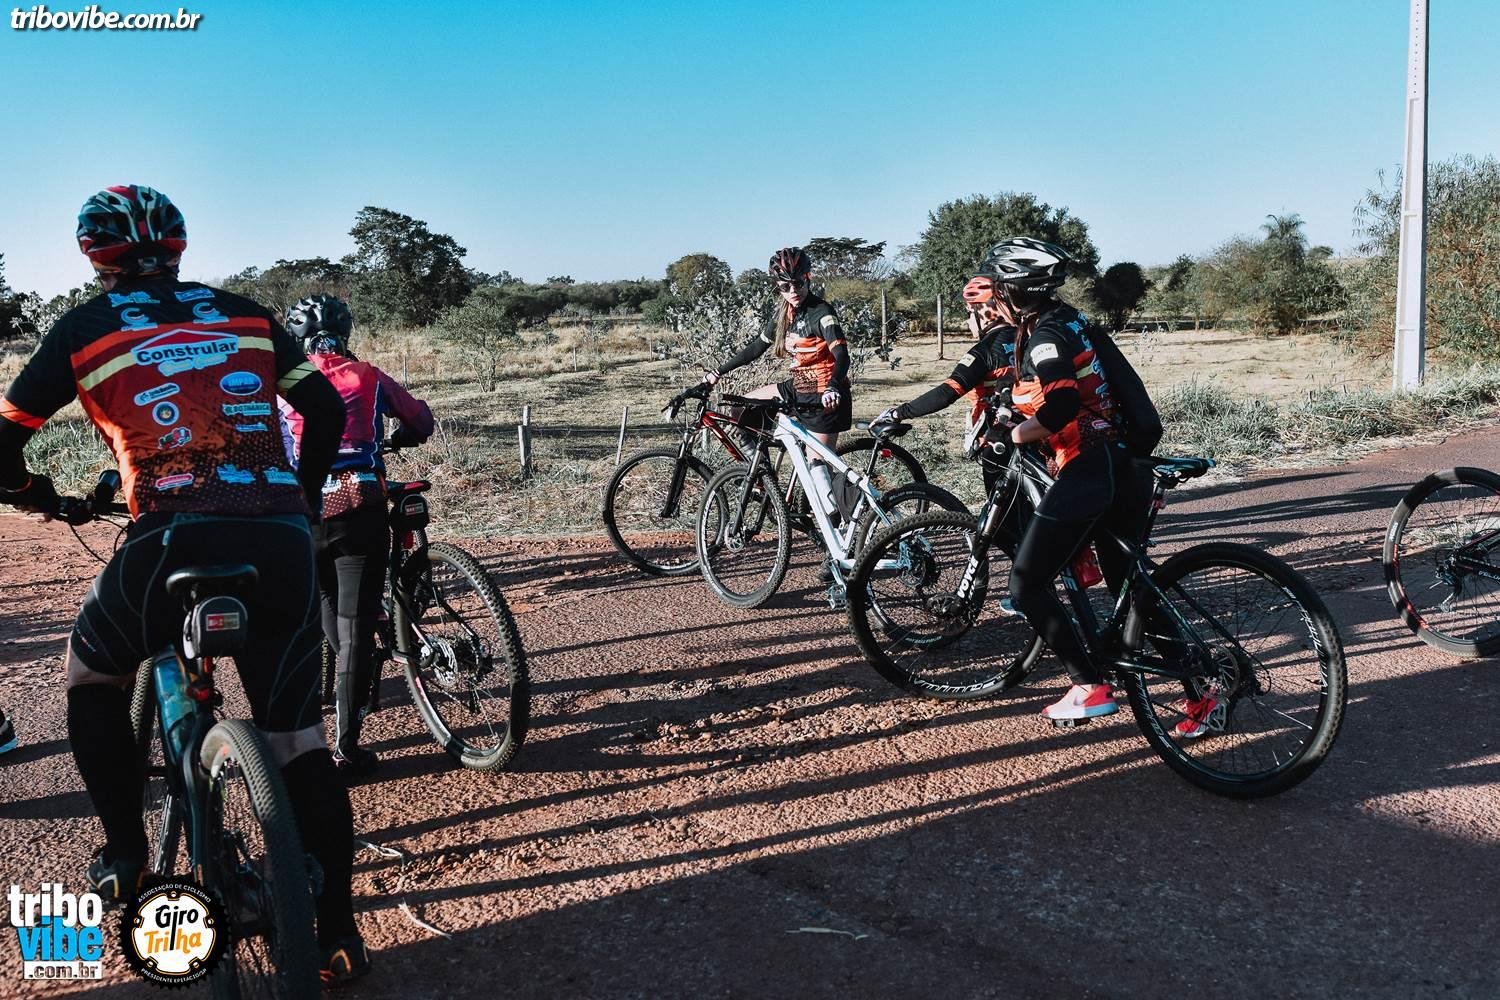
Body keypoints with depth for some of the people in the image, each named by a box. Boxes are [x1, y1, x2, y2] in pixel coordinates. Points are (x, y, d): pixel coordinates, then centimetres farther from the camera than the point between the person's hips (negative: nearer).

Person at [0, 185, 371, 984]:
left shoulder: (84, 328, 11)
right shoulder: (241, 312, 18)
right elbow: (326, 409, 18)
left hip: (174, 540, -2)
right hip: (281, 542, 2)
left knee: (94, 677, 28)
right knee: (297, 737, 12)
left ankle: (126, 858, 26)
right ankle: (337, 933, 12)